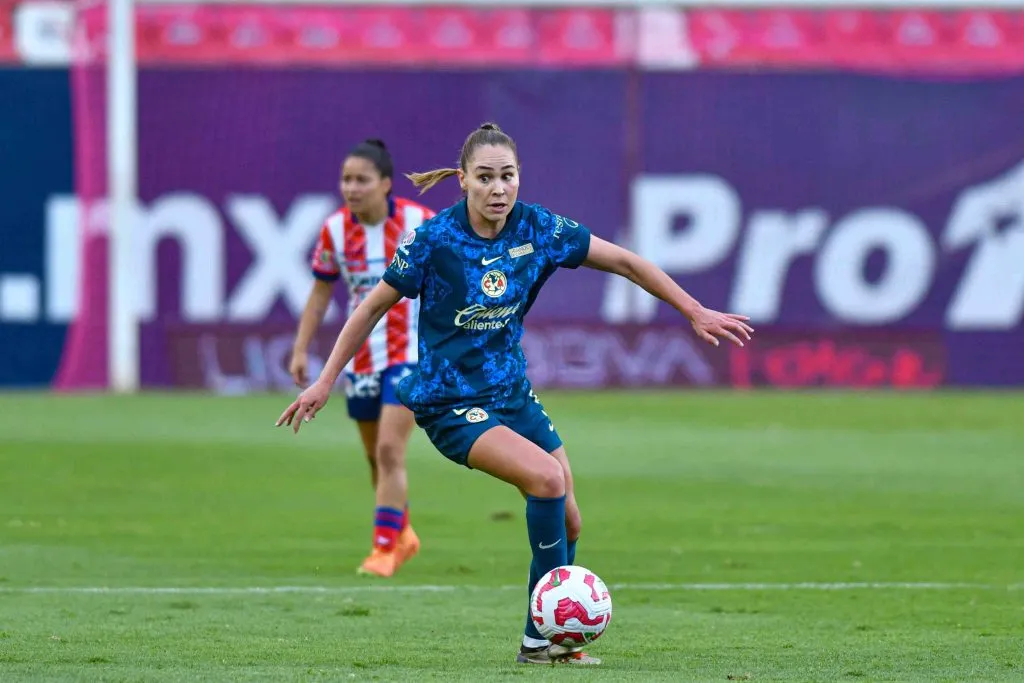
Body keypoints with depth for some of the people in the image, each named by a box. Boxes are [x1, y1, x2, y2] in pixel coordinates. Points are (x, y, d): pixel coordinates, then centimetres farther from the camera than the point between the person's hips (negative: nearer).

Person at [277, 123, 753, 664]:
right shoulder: (435, 239, -17)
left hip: (511, 390, 6)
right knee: (547, 478, -26)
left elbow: (624, 262, 3)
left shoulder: (538, 228, -7)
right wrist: (324, 382, -4)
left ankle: (543, 638, 22)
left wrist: (695, 312, 5)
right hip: (450, 403, -6)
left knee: (566, 520, 3)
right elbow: (374, 306, -5)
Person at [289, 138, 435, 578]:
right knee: (376, 456, 14)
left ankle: (385, 548, -10)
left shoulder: (419, 223, -13)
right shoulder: (335, 230, -3)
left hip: (410, 352, -5)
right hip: (361, 356, 5)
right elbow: (321, 291, 10)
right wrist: (301, 350, 6)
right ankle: (402, 535, 35)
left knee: (389, 450, -15)